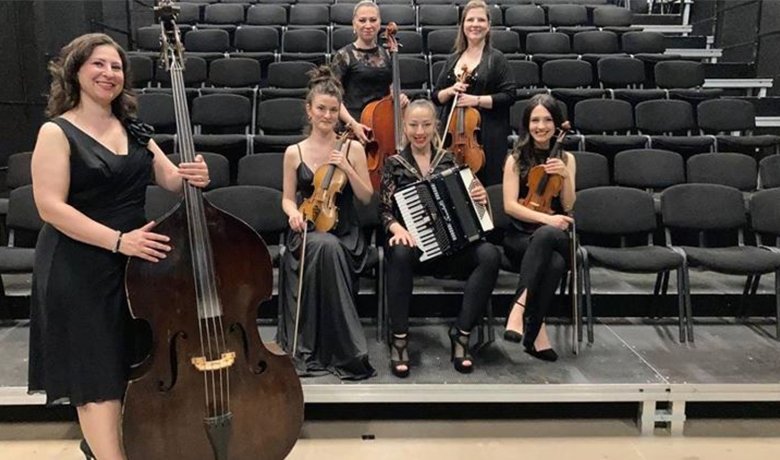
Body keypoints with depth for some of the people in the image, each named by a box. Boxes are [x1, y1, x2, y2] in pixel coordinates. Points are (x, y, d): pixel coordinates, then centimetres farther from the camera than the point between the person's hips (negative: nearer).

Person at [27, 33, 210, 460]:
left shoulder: (133, 130, 9)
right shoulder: (57, 132, -9)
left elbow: (171, 179, 9)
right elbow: (51, 207, -17)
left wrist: (193, 176, -15)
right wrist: (117, 239, -27)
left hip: (135, 259, 7)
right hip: (79, 269, -6)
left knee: (130, 363, 17)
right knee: (97, 371, -1)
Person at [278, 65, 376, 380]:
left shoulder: (353, 148, 5)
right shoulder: (294, 152, 7)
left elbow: (366, 197, 4)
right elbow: (287, 198, 11)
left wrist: (347, 168, -10)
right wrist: (293, 212, -12)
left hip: (345, 234, 0)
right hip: (306, 233, 0)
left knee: (329, 248, -36)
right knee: (326, 246, -36)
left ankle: (338, 349, -23)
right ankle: (349, 350, -27)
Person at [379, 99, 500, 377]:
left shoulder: (448, 160, 15)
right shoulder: (394, 164, 10)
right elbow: (385, 209, 1)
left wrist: (479, 199, -11)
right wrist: (396, 228, -22)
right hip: (412, 240, -2)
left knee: (489, 255, -29)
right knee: (400, 254, -39)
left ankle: (461, 333, -20)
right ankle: (399, 337, -25)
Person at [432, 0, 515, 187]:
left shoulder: (496, 59, 0)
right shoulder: (452, 59, 13)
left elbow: (509, 96, -7)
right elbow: (436, 96, 14)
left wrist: (477, 100, -16)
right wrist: (449, 91, -7)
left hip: (487, 136, -4)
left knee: (486, 185, -2)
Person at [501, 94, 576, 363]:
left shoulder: (566, 158, 12)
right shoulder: (516, 159, 5)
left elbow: (567, 206, 5)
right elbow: (510, 205, -7)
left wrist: (565, 176, -12)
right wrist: (545, 218, -21)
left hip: (555, 237, 2)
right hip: (521, 236, -1)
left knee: (545, 236, -39)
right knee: (554, 263, -37)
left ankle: (520, 306, -37)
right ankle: (536, 329, -31)